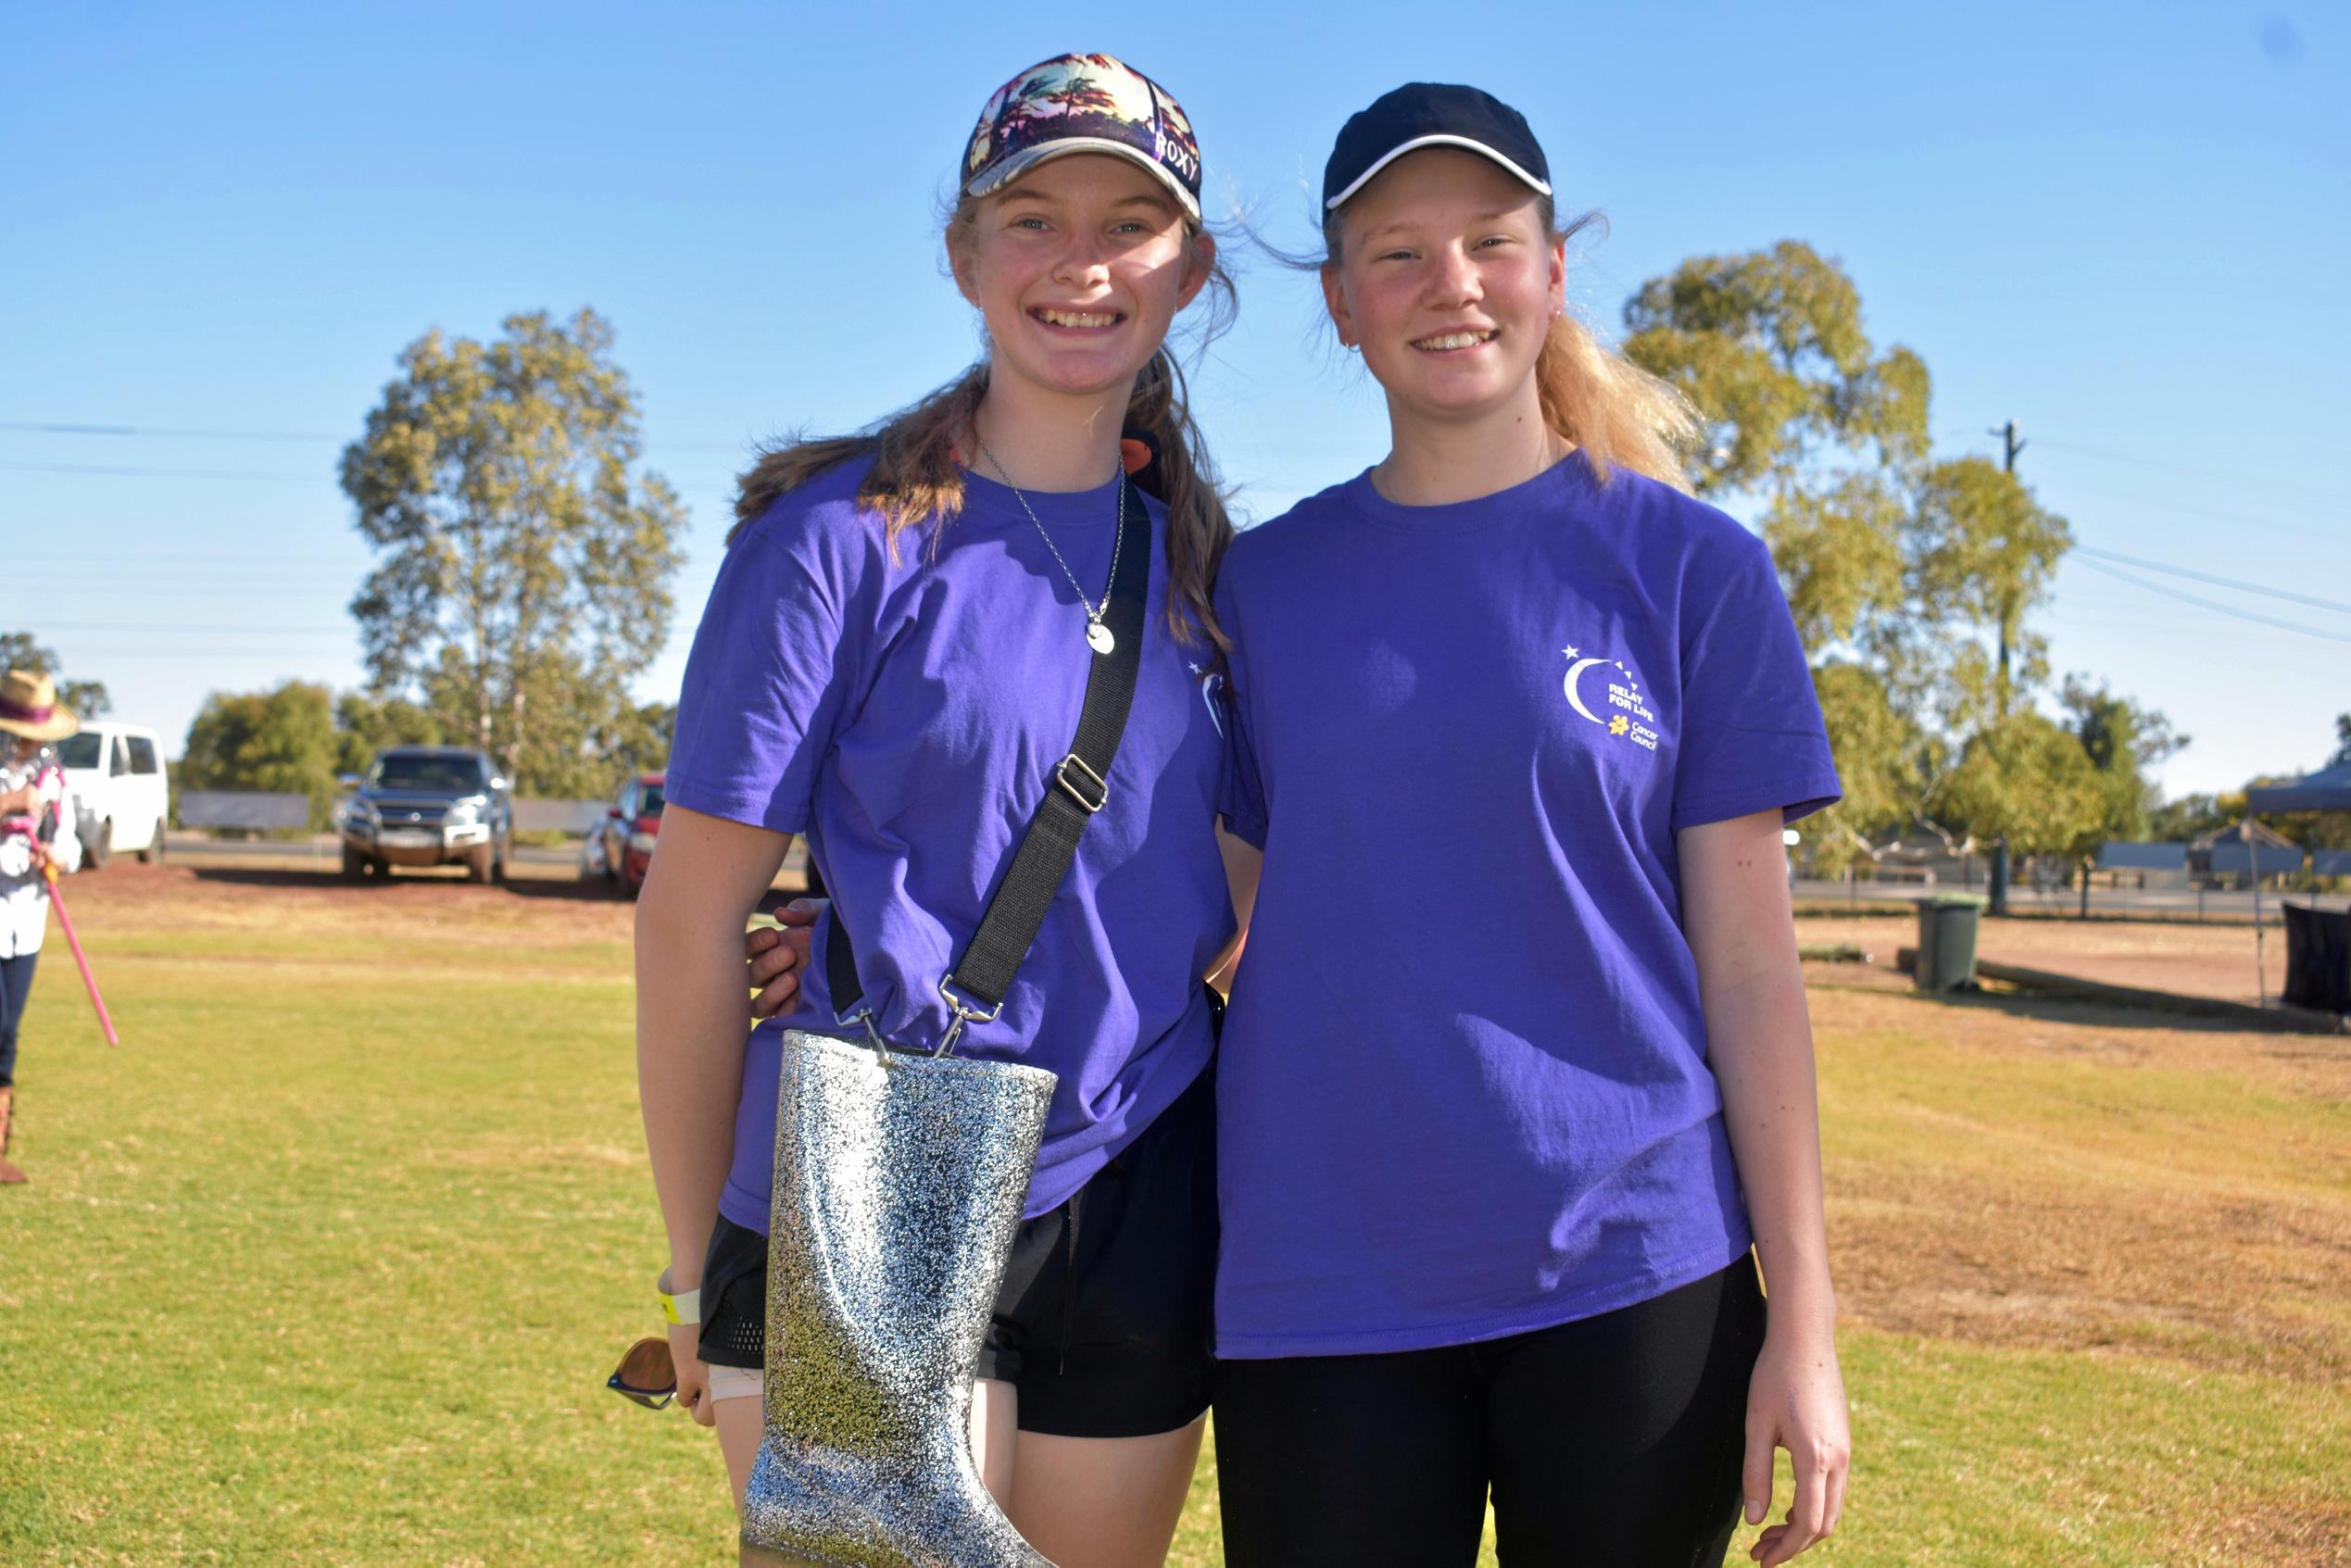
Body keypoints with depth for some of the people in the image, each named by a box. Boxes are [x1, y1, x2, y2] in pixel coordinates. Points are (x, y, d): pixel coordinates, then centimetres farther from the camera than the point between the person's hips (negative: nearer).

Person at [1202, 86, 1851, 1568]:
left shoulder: (1690, 567, 1)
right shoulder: (1264, 583, 7)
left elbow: (1750, 965, 0)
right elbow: (1224, 911, 10)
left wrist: (1804, 1321, -4)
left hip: (1630, 1277, -1)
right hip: (1320, 1294, 2)